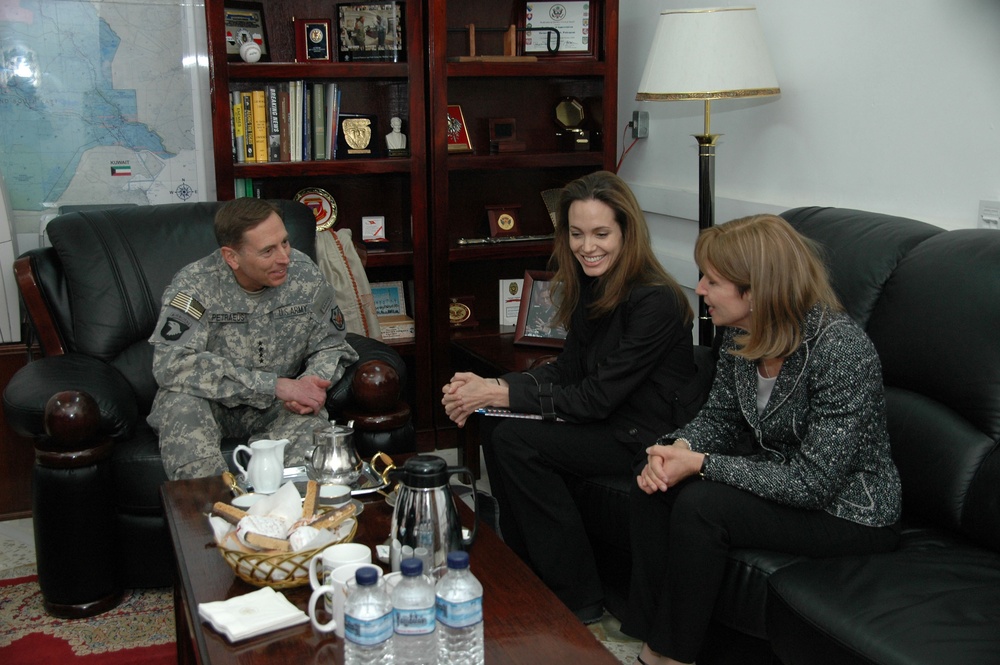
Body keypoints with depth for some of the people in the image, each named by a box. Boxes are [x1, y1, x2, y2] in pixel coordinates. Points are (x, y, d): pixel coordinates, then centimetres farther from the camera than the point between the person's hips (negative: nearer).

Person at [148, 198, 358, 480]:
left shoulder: (305, 275, -9)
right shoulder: (194, 285, -19)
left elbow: (329, 346, 4)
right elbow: (170, 364, -32)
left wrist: (313, 384, -22)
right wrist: (274, 385, -35)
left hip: (278, 405, 1)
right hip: (213, 404, -1)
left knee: (311, 425, -30)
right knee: (182, 404, -33)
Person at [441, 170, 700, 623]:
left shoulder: (655, 302, -23)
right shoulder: (592, 286, 4)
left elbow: (596, 398, -24)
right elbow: (568, 370, 5)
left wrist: (501, 393, -23)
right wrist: (487, 387, -11)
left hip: (650, 438, -8)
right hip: (608, 419, 9)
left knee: (516, 440, -19)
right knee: (494, 426, -6)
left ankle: (578, 600, -7)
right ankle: (525, 571, 7)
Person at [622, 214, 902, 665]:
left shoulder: (840, 350, -30)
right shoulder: (741, 333, -7)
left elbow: (813, 482, -28)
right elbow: (719, 416, 5)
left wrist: (702, 464, -27)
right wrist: (679, 447, -18)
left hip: (847, 507, -8)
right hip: (778, 472, 8)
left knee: (700, 505, -25)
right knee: (655, 474, -9)